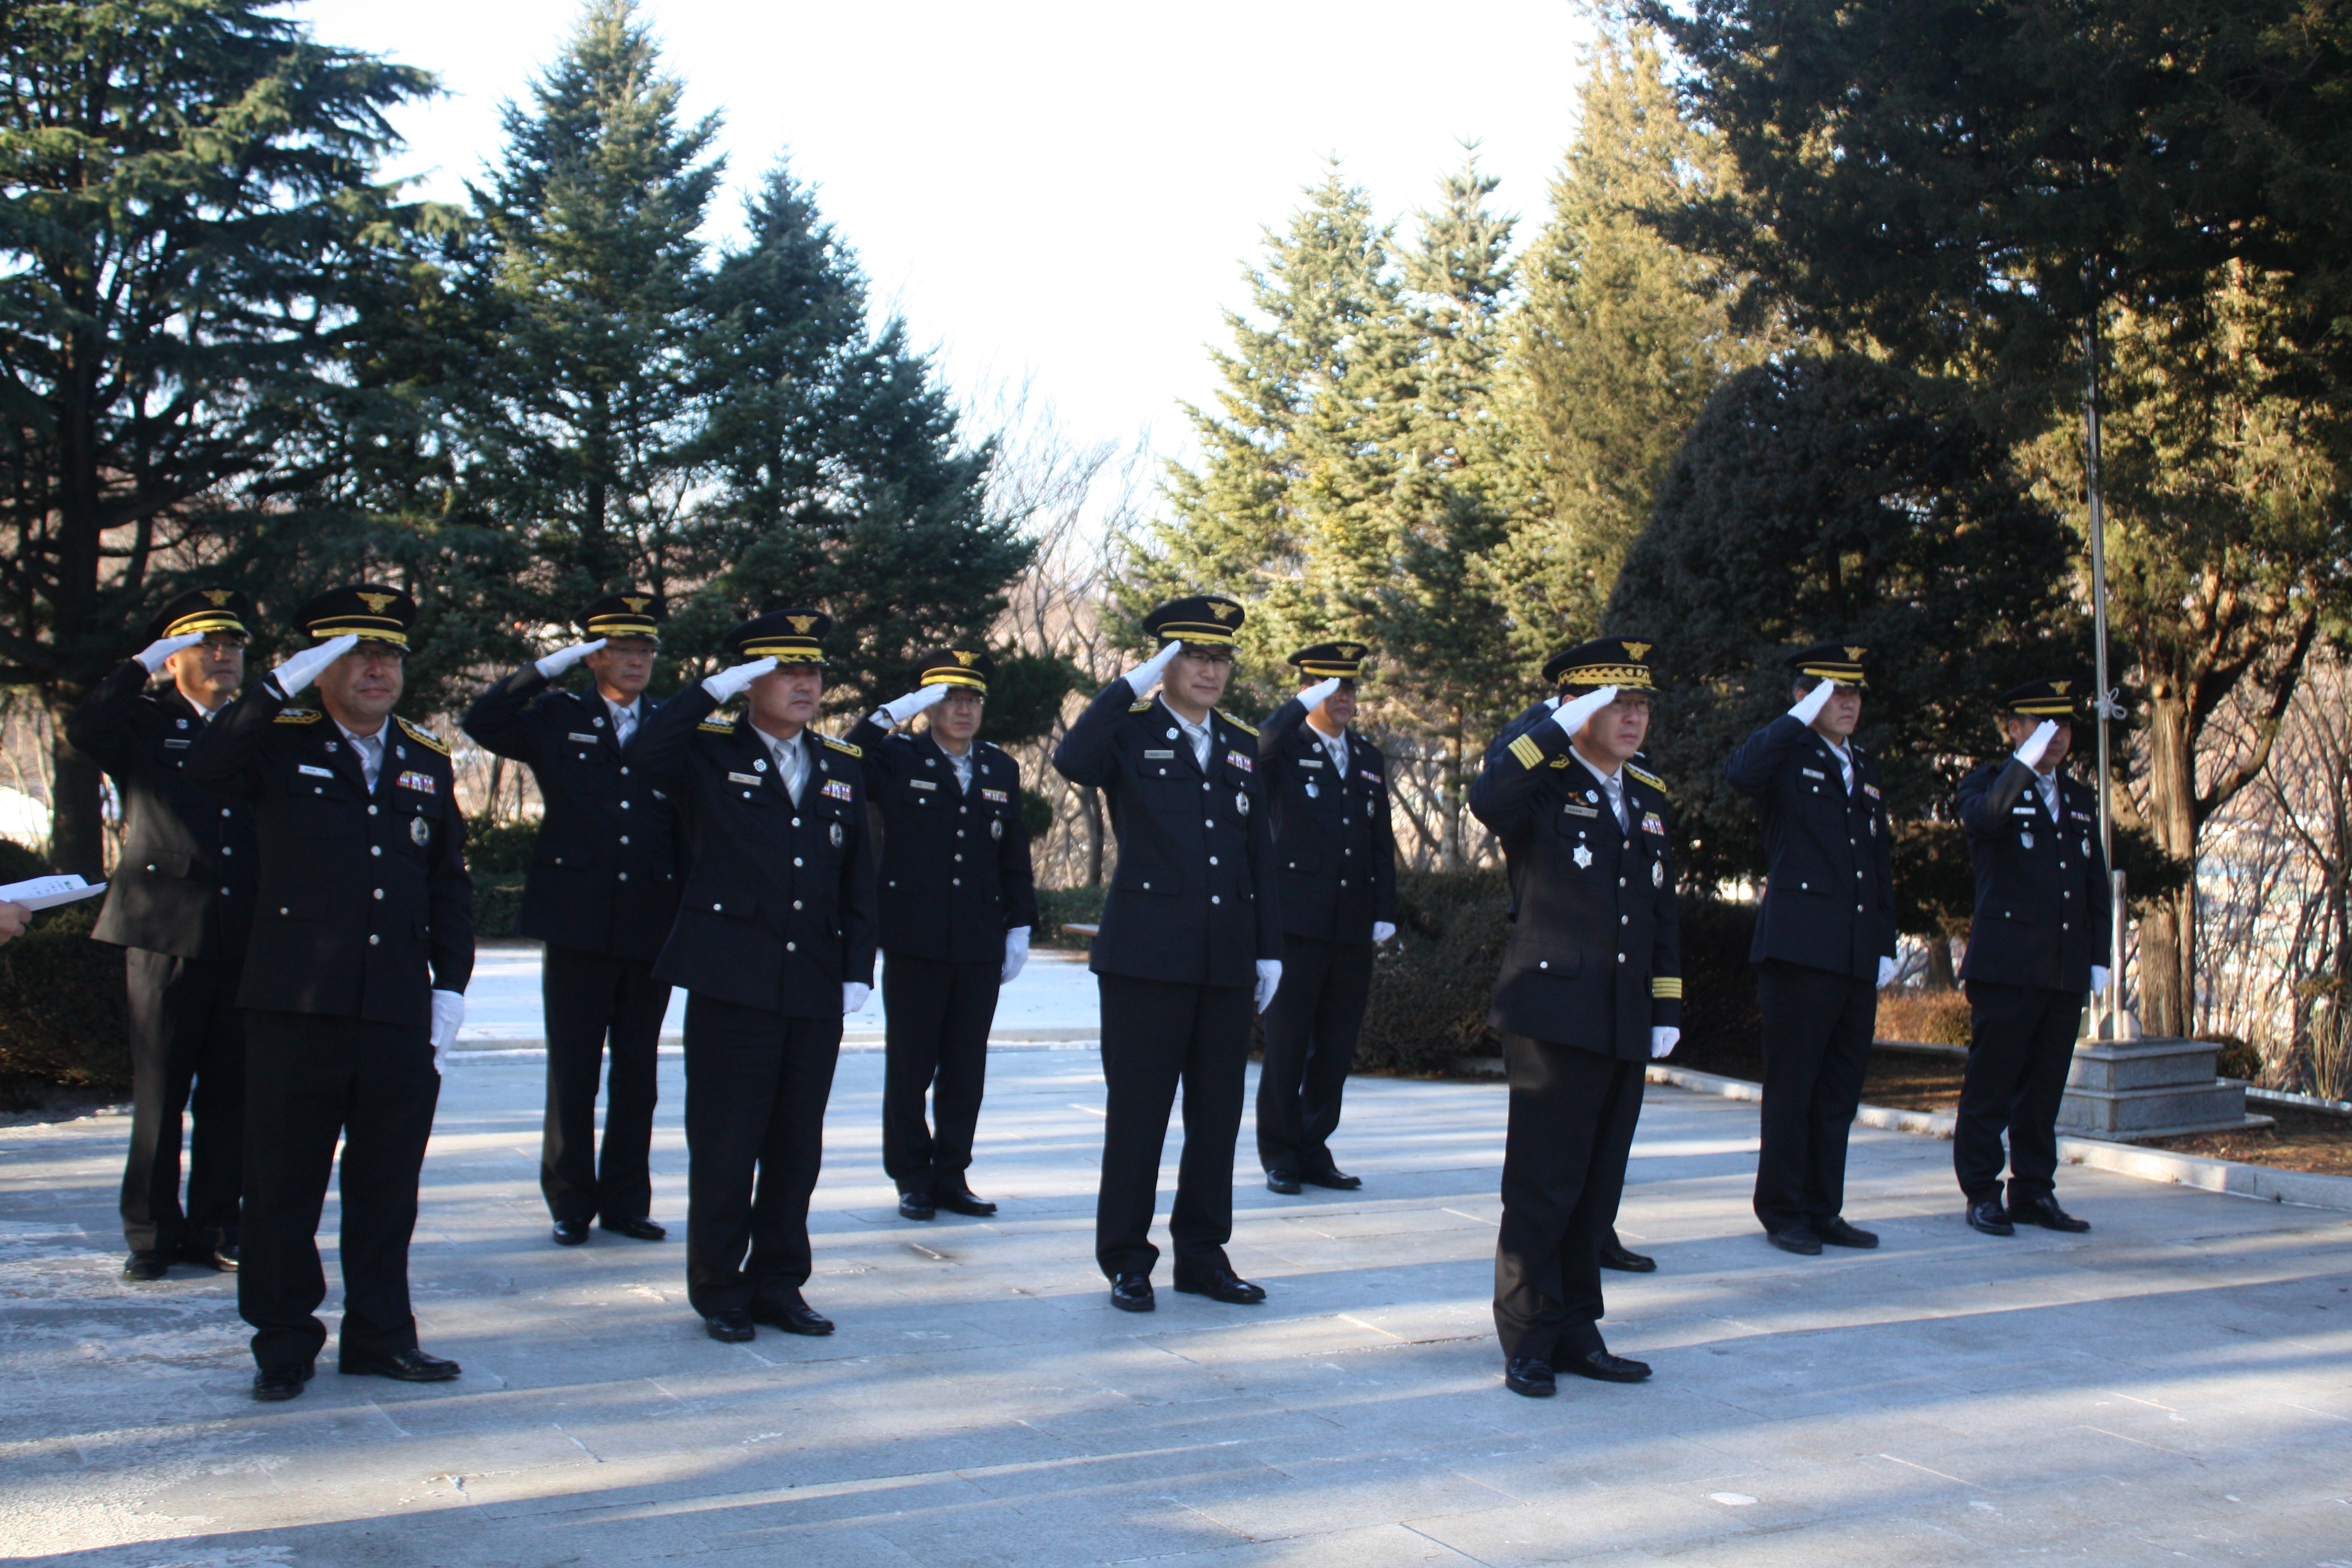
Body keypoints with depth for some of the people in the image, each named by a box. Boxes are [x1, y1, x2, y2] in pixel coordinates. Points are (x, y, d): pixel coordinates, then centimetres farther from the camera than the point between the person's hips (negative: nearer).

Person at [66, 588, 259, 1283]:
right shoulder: (144, 724, 6)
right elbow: (85, 731, -17)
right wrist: (144, 664, -13)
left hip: (246, 939, 2)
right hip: (164, 934, -2)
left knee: (230, 1094, 5)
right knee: (159, 1091, 2)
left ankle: (215, 1226, 14)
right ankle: (153, 1232, 11)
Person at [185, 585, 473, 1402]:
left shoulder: (428, 761, 13)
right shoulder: (281, 743, 2)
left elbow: (450, 883, 15)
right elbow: (206, 767, -20)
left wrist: (451, 985, 7)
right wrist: (282, 684, -23)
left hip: (400, 1017, 3)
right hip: (296, 1008, -3)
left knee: (386, 1187, 10)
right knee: (284, 1183, 5)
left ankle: (379, 1334, 22)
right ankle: (284, 1342, 18)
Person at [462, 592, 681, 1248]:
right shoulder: (558, 719, 7)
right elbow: (481, 723, -6)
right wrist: (546, 669, -11)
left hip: (652, 926, 2)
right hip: (577, 926, -1)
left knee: (638, 1074, 8)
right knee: (573, 1073, 4)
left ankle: (626, 1202, 18)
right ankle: (571, 1205, 14)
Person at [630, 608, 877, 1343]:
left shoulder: (843, 766, 14)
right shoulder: (709, 753, 2)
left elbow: (859, 877, 14)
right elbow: (646, 752, -21)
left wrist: (858, 971, 6)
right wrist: (716, 688, -18)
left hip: (816, 988, 4)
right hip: (732, 981, -4)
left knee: (797, 1147, 9)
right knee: (724, 1145, 2)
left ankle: (779, 1283, 21)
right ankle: (719, 1292, 14)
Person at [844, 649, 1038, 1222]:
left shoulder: (1001, 770, 12)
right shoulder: (897, 759, 2)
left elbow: (1015, 859, 13)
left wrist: (1019, 928, 7)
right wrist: (890, 715, -19)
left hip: (980, 947, 3)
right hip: (915, 944, -3)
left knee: (966, 1071, 7)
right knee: (910, 1067, 4)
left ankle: (951, 1177, 17)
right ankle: (912, 1179, 14)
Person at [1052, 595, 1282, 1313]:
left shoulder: (1242, 747, 15)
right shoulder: (1130, 733, 0)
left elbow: (1260, 855, 16)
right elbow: (1072, 761, -23)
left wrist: (1270, 950, 12)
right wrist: (1132, 684, -20)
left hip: (1228, 962, 5)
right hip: (1148, 957, -5)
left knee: (1218, 1112, 9)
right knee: (1138, 1112, 1)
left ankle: (1203, 1255, 20)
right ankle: (1127, 1261, 11)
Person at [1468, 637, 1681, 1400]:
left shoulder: (1648, 797, 16)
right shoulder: (1540, 781, -4)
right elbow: (1487, 800, -30)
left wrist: (1667, 1010, 14)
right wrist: (1562, 726, -24)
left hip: (1626, 1027, 7)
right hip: (1554, 1015, -6)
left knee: (1597, 1188, 12)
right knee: (1543, 1187, -2)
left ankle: (1576, 1333, 22)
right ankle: (1528, 1342, 9)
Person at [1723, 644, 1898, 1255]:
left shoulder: (1865, 769, 20)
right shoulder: (1786, 754, -1)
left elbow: (1882, 864, 22)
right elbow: (1740, 773, -26)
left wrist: (1886, 945, 15)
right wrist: (1801, 718, -21)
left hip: (1857, 959, 7)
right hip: (1800, 948, -7)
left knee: (1840, 1091, 10)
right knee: (1791, 1089, -1)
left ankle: (1824, 1211, 19)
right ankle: (1783, 1214, 8)